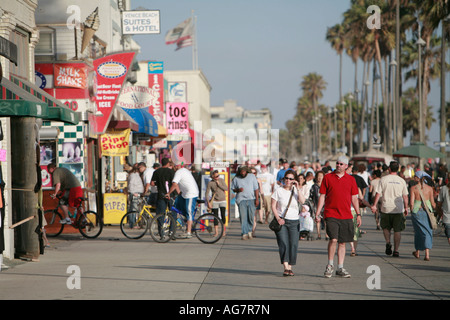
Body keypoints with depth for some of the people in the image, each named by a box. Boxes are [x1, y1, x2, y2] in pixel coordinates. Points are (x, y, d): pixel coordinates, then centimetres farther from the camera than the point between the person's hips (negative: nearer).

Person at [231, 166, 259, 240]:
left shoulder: (252, 176, 8)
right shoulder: (236, 179, 7)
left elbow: (256, 189, 8)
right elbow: (233, 189, 14)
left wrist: (257, 199, 1)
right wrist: (238, 190, -9)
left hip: (251, 199, 1)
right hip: (241, 200, -1)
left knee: (251, 216, -2)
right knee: (243, 217, -8)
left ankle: (249, 231, 19)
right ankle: (244, 234, -7)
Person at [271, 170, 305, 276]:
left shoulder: (296, 191, 10)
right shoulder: (279, 191, 4)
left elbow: (302, 201, -8)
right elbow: (273, 206, 1)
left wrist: (297, 188, -11)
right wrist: (278, 218, -11)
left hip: (294, 221, 2)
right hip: (281, 221, -2)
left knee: (293, 244, -4)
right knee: (283, 244, -14)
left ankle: (290, 267, 5)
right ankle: (286, 267, -19)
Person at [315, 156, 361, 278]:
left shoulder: (351, 180, 9)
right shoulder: (327, 177, 4)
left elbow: (354, 198, 13)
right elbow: (322, 196, 5)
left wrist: (358, 214, 8)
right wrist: (317, 213, 1)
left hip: (346, 216, 3)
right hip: (331, 214, -3)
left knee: (342, 242, 6)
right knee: (333, 239, -16)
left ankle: (340, 268, 13)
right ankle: (329, 266, 0)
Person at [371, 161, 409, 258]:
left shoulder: (383, 179, -3)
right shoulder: (401, 181, 2)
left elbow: (378, 193, -4)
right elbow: (405, 196, 5)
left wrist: (374, 205, 2)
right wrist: (406, 208, 14)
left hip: (386, 208, 0)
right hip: (398, 209, 0)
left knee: (386, 227, 19)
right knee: (397, 230, 6)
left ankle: (388, 243, -2)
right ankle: (396, 250, 2)